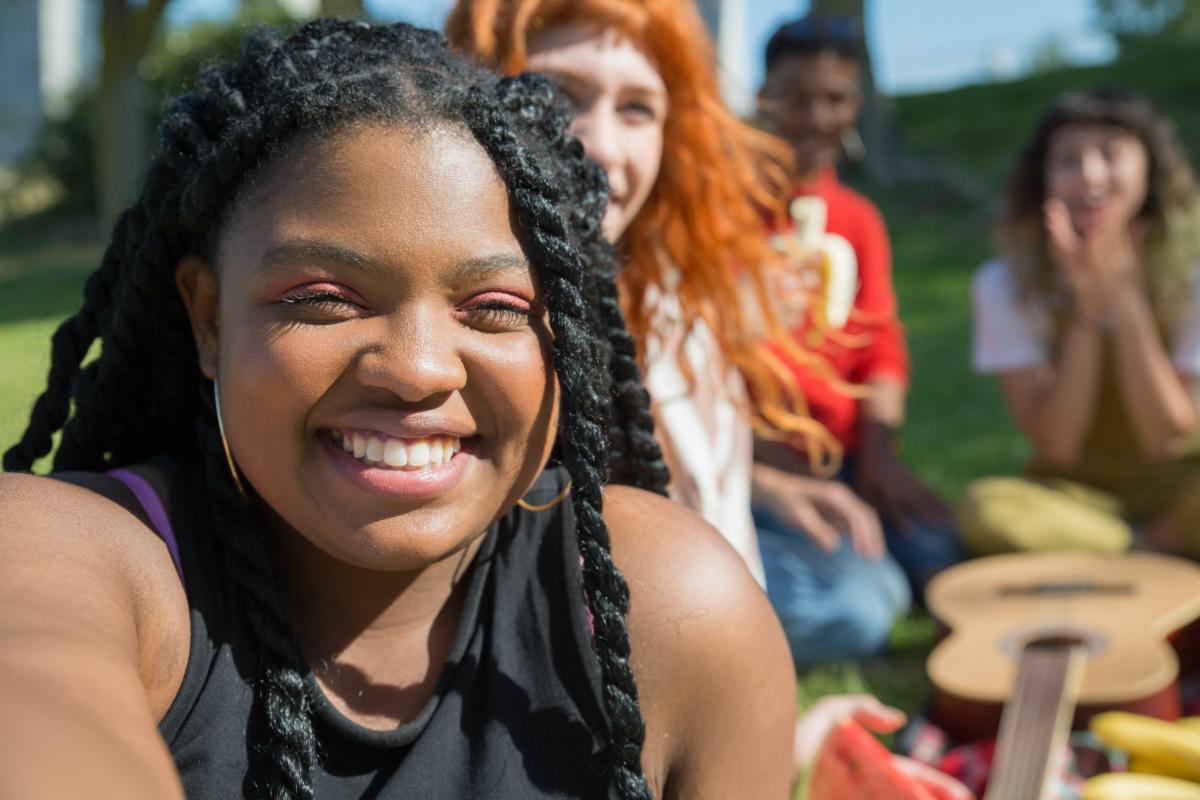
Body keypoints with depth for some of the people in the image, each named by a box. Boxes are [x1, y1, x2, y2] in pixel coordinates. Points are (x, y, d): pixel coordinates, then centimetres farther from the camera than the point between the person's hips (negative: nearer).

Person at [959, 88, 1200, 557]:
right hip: (1073, 496, 0)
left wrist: (1124, 299, -24)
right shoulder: (1007, 285, -12)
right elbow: (1056, 447, -16)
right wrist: (1086, 308, -26)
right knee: (986, 509, -34)